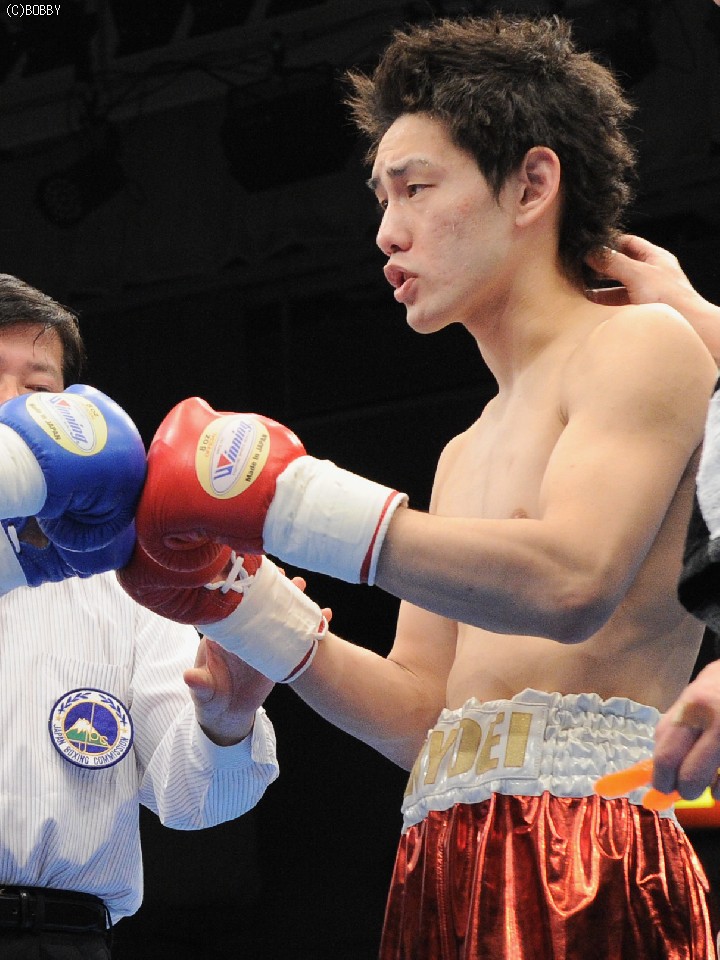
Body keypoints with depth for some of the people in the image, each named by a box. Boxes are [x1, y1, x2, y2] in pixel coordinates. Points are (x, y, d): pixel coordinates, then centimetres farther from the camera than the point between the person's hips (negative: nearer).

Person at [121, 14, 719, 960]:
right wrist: (231, 596, 10)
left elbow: (571, 583, -19)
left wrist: (284, 495, -17)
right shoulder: (466, 455, 25)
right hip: (448, 874, 7)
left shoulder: (642, 344, -1)